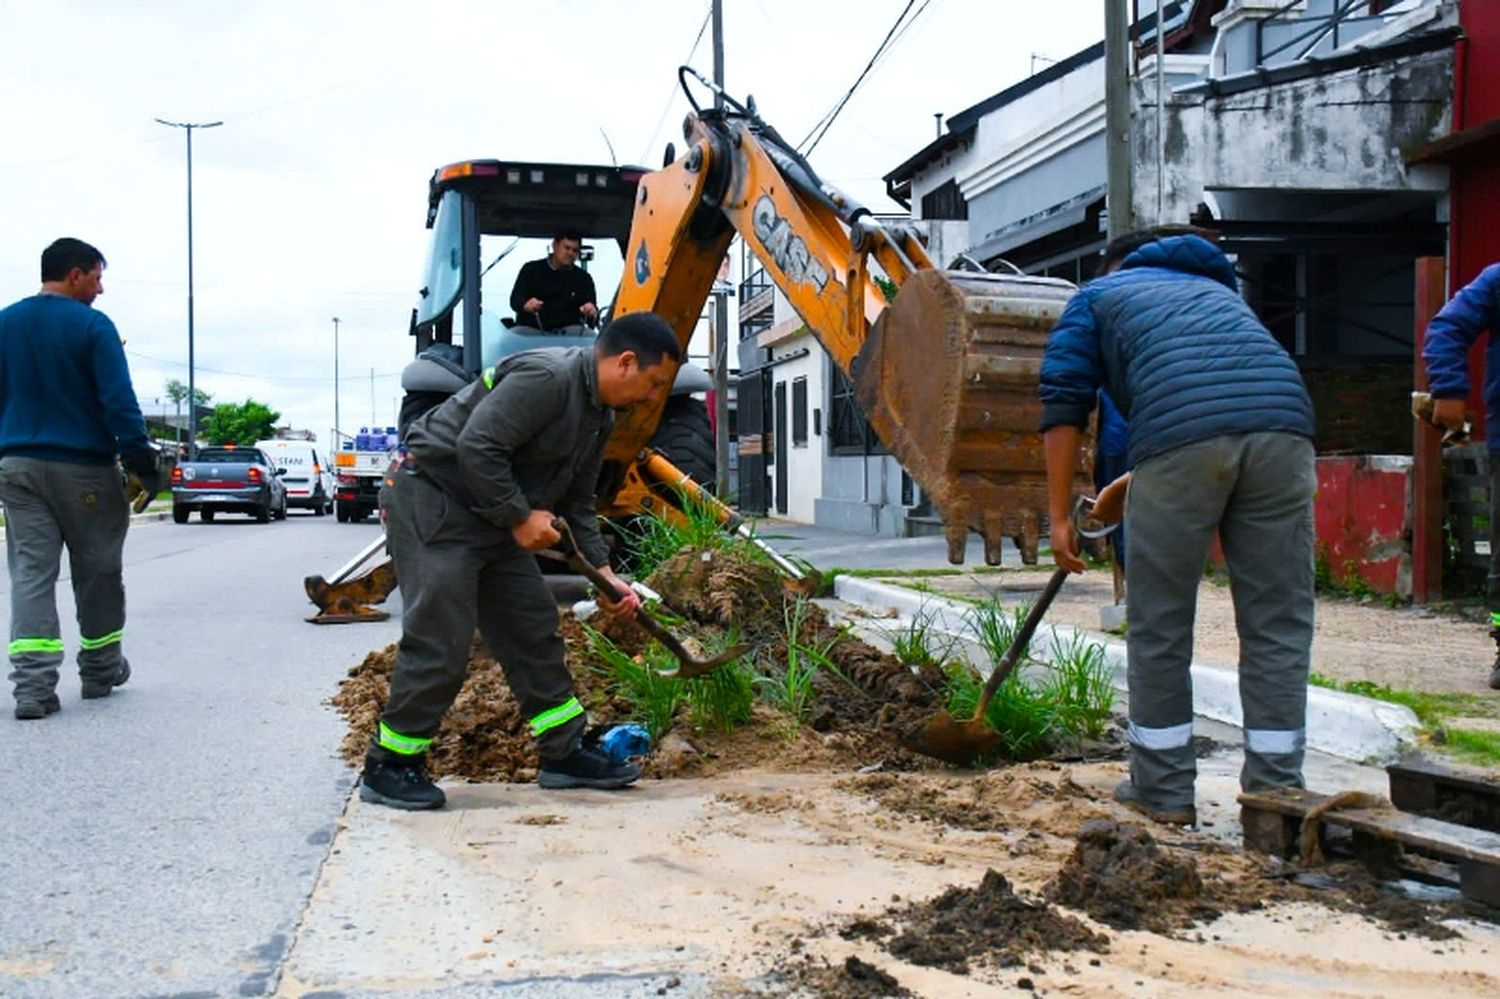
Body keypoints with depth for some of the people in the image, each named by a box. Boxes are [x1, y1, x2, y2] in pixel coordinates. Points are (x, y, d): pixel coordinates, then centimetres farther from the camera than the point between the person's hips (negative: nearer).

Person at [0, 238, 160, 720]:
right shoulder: (92, 326, -9)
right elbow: (119, 402, -14)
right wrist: (143, 463, -11)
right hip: (84, 469, -4)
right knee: (97, 572, 11)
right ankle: (100, 671, 23)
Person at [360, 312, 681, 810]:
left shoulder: (600, 414, 9)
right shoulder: (546, 377, -23)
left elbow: (578, 502, 15)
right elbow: (477, 446, -29)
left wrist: (603, 572, 7)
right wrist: (520, 517, -21)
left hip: (492, 517, 10)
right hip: (430, 502, -10)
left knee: (533, 628, 10)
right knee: (440, 641, -10)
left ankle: (564, 753, 18)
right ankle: (388, 767, 4)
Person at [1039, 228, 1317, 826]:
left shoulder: (1098, 296, 26)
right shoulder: (1216, 288, 40)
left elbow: (1063, 406, 12)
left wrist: (1059, 517, 11)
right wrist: (1127, 486, 49)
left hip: (1183, 433, -4)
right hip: (1283, 424, 4)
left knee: (1158, 624, 8)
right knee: (1277, 621, 9)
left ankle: (1163, 791, 15)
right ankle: (1275, 789, 13)